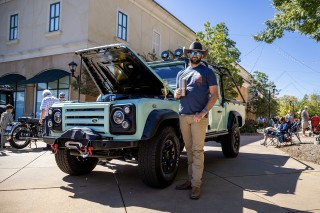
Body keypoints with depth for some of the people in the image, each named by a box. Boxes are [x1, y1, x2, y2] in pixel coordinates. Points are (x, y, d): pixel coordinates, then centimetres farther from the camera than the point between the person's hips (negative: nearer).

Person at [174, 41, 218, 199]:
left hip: (198, 116, -4)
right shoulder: (181, 73, 19)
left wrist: (203, 113, -14)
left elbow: (214, 95, -2)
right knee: (189, 150, 10)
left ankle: (196, 185, 0)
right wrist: (176, 94, -2)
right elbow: (177, 94, 24)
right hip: (183, 115, 5)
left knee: (197, 151, -5)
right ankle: (190, 180, 18)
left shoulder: (207, 72, 5)